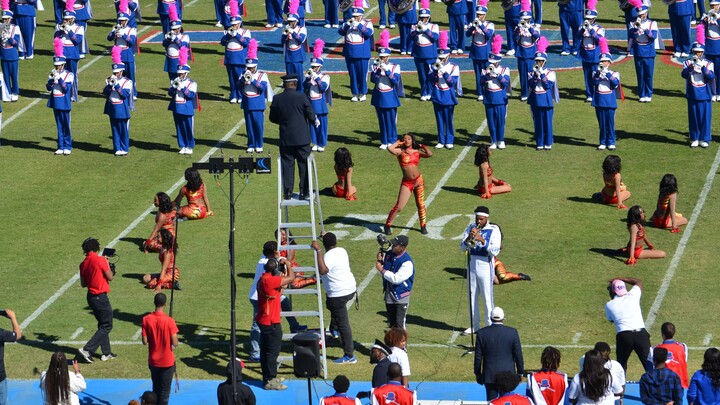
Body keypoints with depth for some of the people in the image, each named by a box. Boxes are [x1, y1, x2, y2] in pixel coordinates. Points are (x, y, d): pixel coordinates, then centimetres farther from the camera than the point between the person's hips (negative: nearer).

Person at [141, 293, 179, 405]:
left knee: (155, 388, 20)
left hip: (153, 361, 3)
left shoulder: (146, 319, -10)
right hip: (167, 361, -3)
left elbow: (145, 341, -8)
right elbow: (175, 343, -19)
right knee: (165, 390, 7)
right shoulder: (169, 321, -20)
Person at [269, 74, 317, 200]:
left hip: (285, 139, 2)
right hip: (302, 138, -2)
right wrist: (315, 121, 15)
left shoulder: (277, 99, -4)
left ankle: (287, 192, 9)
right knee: (304, 165, 8)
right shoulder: (302, 97, -12)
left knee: (287, 165, 9)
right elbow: (311, 115, -7)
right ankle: (304, 192, 9)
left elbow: (273, 118, 5)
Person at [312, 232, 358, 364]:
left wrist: (318, 250, -34)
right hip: (350, 288, 9)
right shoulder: (342, 251, 6)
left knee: (343, 324, -3)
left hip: (338, 294, -9)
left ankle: (349, 356, 0)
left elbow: (322, 270, -39)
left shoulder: (329, 256, -21)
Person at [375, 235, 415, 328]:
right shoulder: (389, 254, 1)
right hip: (389, 295, 7)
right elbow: (383, 272, 12)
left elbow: (397, 279, -27)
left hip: (401, 297, -7)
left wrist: (382, 270, -22)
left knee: (399, 324, -9)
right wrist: (380, 261, -8)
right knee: (391, 323, 18)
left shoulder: (407, 262, -22)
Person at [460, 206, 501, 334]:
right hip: (472, 266, 4)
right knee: (472, 296, 10)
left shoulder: (493, 230, -8)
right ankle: (474, 325, 20)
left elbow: (495, 251, -17)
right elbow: (462, 247, -1)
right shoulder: (471, 227, 4)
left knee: (487, 298, -2)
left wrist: (482, 240, -27)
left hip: (485, 267, -4)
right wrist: (468, 238, -21)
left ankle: (490, 326, 4)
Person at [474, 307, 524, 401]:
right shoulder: (512, 332, -9)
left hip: (489, 375, 0)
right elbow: (518, 355, -3)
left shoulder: (482, 333, -7)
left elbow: (478, 357, -1)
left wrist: (478, 374, 11)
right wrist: (520, 373, 9)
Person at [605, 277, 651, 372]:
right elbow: (639, 282, 29)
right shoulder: (633, 296, 8)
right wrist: (620, 279, 31)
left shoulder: (609, 305, 7)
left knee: (621, 365, 18)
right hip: (641, 334, 1)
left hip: (624, 336, -1)